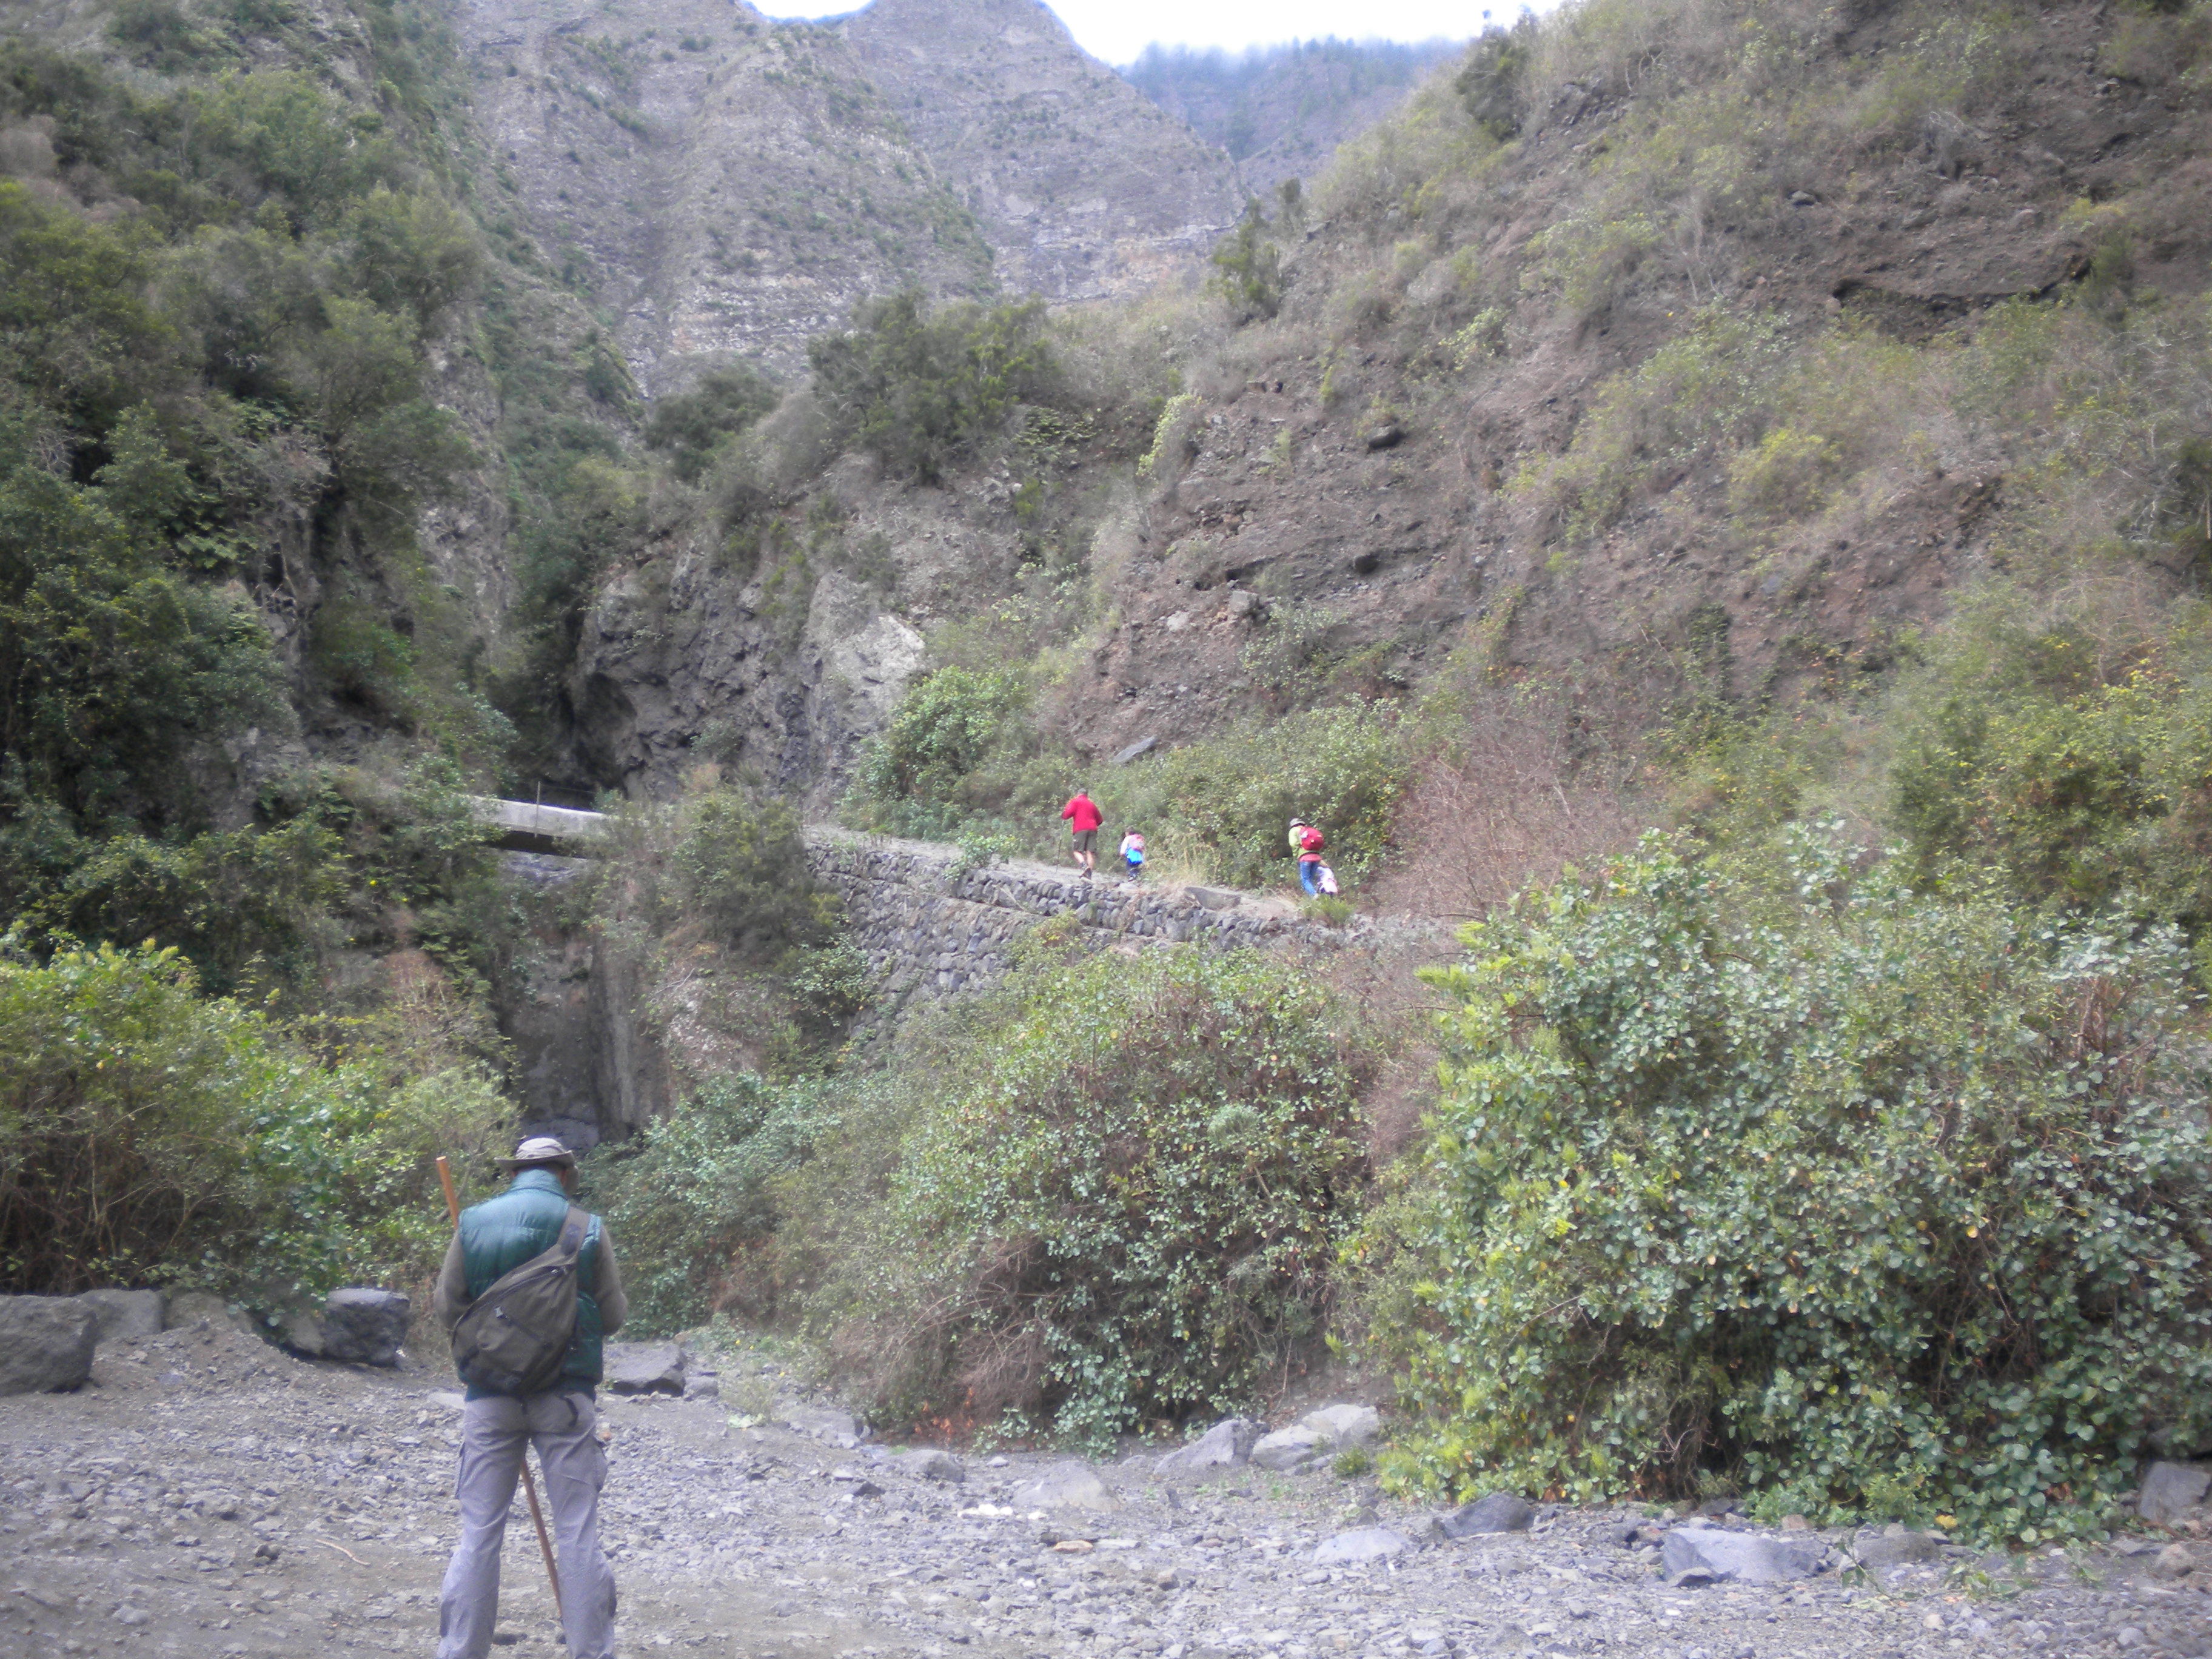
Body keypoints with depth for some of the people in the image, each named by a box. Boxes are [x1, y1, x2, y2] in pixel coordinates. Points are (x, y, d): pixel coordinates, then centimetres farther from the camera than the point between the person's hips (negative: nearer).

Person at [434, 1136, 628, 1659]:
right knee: (579, 1534, 6)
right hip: (567, 1395, -1)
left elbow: (449, 1309, 2)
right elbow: (612, 1316, 1)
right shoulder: (588, 1229, -4)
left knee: (479, 1533, 8)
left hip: (492, 1395, 1)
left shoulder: (474, 1223, -2)